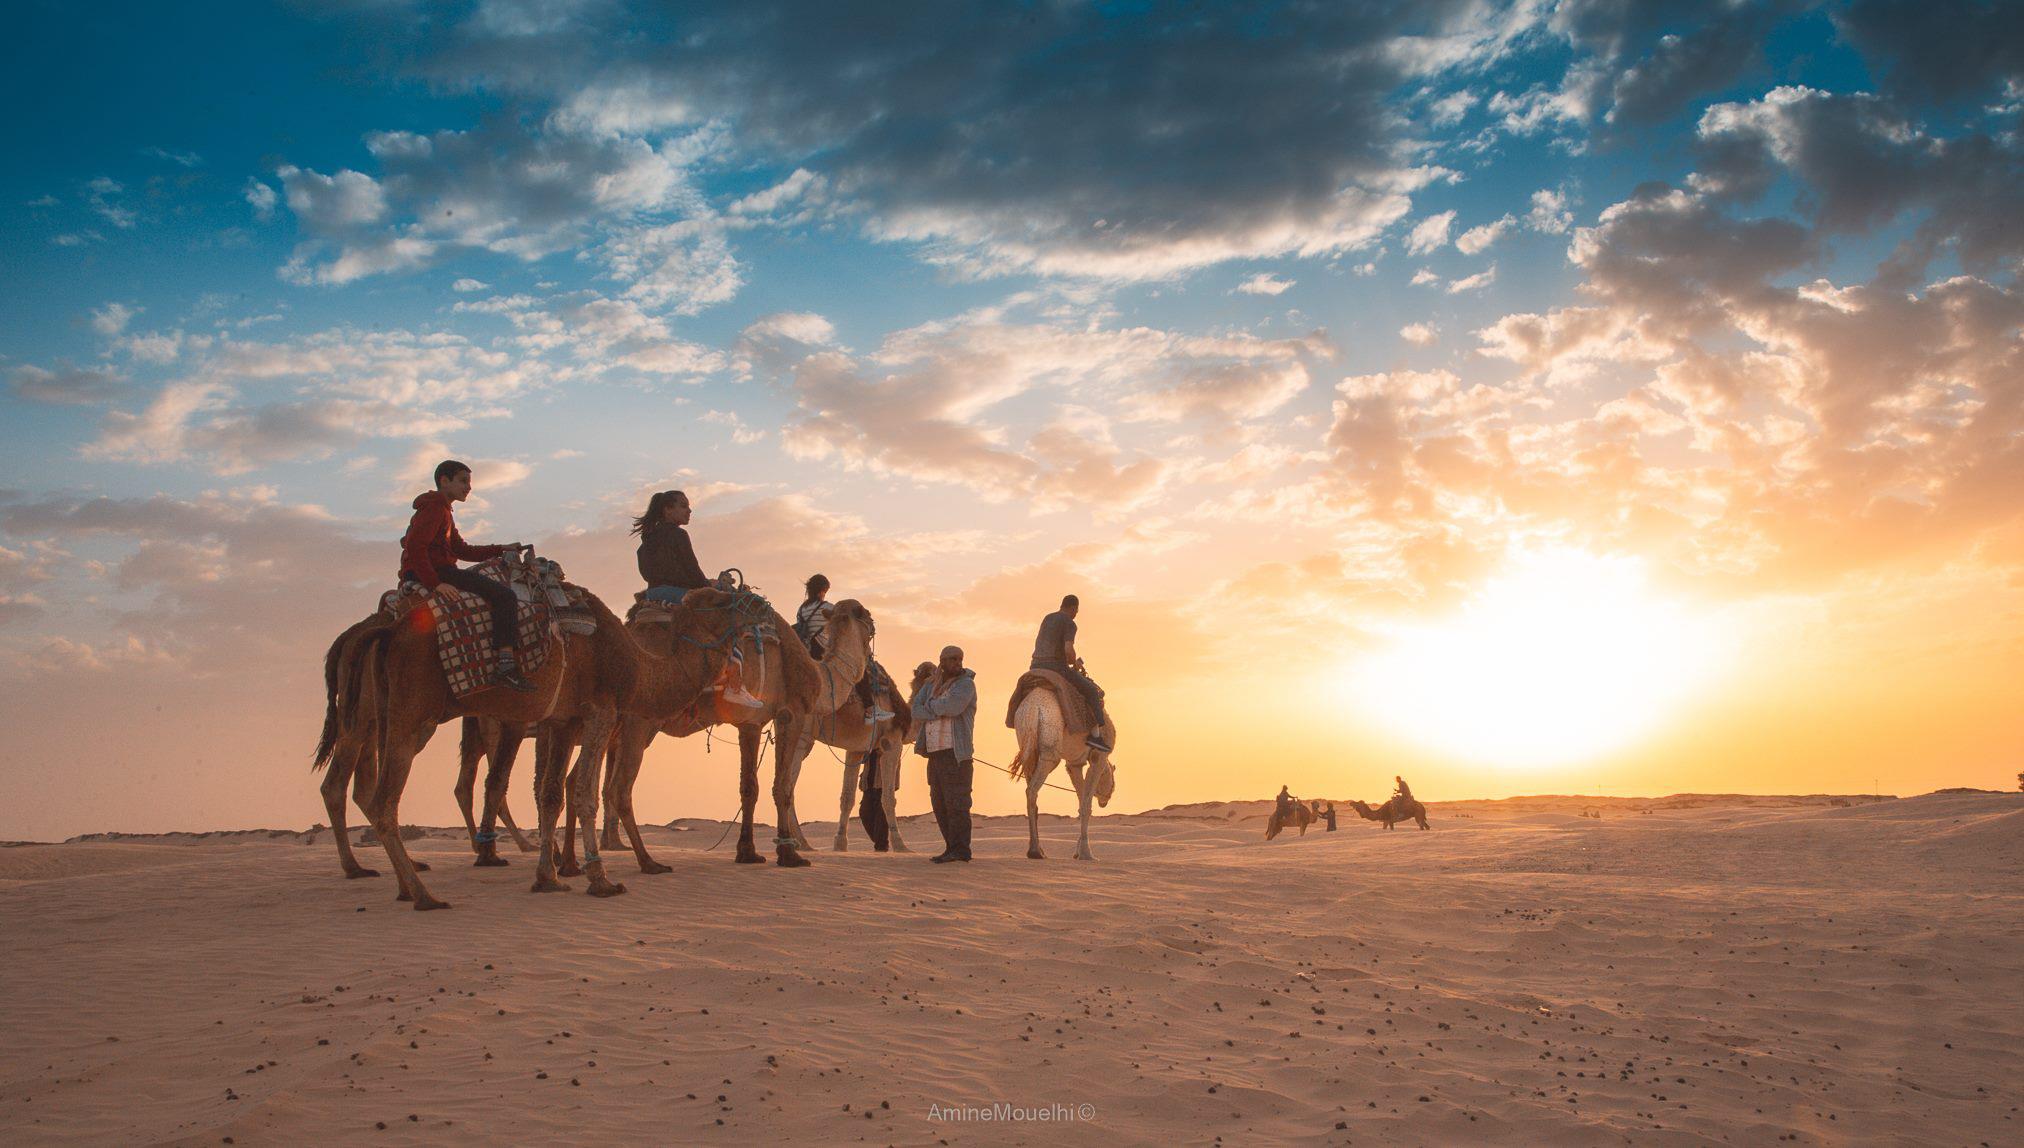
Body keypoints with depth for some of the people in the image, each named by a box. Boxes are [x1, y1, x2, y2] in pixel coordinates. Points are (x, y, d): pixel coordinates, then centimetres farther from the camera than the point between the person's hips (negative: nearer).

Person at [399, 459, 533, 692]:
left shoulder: (443, 510, 26)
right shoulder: (434, 507, -8)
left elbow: (462, 550, 26)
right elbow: (415, 546, -21)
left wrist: (500, 550, 17)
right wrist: (435, 583, -25)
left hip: (431, 574, 11)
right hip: (434, 572, -11)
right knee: (504, 595, -19)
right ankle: (505, 667, -30)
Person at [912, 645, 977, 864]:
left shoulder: (966, 684, -4)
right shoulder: (930, 685, 15)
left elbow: (953, 705, -23)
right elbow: (917, 712, 2)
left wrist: (931, 705, -5)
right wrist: (941, 711, -13)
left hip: (955, 753, -7)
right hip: (934, 753, 7)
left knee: (956, 802, -7)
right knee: (939, 803, 9)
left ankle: (961, 850, -4)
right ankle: (952, 848, 17)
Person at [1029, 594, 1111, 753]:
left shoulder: (1047, 618, 19)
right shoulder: (1070, 623, -7)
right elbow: (1069, 650, -21)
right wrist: (1075, 663, 1)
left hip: (1036, 667, 7)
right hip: (1056, 667, -7)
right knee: (1092, 691, 5)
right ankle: (1096, 735, -3)